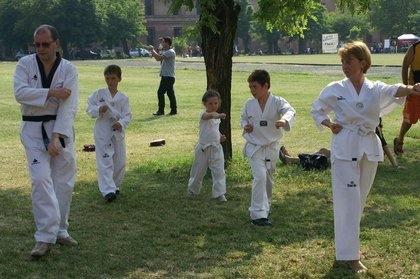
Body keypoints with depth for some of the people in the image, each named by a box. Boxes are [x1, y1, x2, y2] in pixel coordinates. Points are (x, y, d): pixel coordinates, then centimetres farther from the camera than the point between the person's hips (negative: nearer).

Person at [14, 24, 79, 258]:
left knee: (65, 181, 7)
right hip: (34, 129, -1)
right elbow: (20, 92, -17)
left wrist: (56, 137, -21)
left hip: (61, 129, 2)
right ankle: (46, 237, -12)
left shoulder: (68, 69, -5)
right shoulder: (25, 64, -2)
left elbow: (69, 106, -12)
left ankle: (60, 230, 23)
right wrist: (51, 92, -22)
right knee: (41, 179, -13)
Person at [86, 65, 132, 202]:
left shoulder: (123, 98, 0)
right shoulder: (99, 93, -3)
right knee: (105, 162, -9)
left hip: (118, 133, 3)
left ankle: (114, 186, 30)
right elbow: (89, 109, -1)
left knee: (120, 163, 10)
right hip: (102, 132, -2)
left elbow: (127, 115, -3)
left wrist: (121, 123, -22)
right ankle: (108, 190, -11)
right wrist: (99, 110, -21)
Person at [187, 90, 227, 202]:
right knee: (198, 171, 10)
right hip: (204, 149, -5)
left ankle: (219, 193, 2)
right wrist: (217, 115, -64)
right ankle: (192, 190, 32)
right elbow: (209, 115, -42)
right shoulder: (203, 115, -15)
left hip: (216, 148, 5)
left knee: (219, 172, -3)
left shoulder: (217, 117, 7)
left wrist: (220, 136, 4)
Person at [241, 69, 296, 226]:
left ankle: (264, 207, 41)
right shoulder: (249, 104, -2)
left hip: (271, 147, 1)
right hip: (254, 147, -1)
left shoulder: (277, 102, -11)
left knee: (268, 180, 16)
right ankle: (258, 214, -13)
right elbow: (243, 118, 15)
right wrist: (245, 126, -8)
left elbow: (290, 111, -30)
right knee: (260, 177, -17)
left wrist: (284, 120, -53)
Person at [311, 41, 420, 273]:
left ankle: (347, 239, 35)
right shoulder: (334, 89, -2)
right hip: (345, 147, -3)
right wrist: (329, 124, -8)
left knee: (359, 199, 15)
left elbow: (394, 92, -22)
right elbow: (317, 110, 12)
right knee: (348, 200, -7)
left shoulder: (376, 89, 0)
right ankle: (349, 254, -2)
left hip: (369, 148, 3)